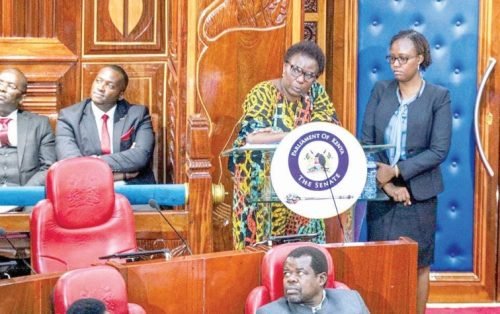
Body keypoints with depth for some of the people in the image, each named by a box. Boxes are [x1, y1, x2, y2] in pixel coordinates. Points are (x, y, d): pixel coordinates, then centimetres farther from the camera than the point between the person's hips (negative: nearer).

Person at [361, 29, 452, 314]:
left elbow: (439, 150, -10)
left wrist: (396, 171, -17)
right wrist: (386, 183, -12)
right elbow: (366, 141, -1)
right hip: (382, 192, 2)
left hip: (419, 193, -2)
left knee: (418, 264, 5)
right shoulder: (380, 90, 4)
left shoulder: (439, 96, -4)